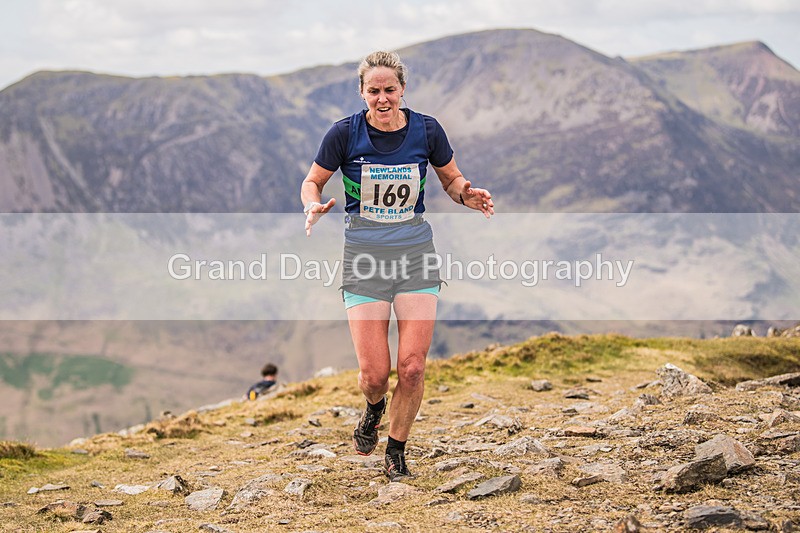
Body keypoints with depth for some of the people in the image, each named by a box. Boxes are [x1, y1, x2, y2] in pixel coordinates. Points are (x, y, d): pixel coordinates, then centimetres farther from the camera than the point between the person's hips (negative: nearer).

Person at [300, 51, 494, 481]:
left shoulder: (426, 130, -2)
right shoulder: (345, 133, -6)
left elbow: (452, 179, 13)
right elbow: (312, 182, 6)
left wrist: (465, 195, -9)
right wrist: (314, 207, -16)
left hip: (415, 251, 1)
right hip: (363, 253, -1)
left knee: (412, 366, -7)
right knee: (374, 373, -7)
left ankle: (396, 450, 17)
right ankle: (373, 409, 31)